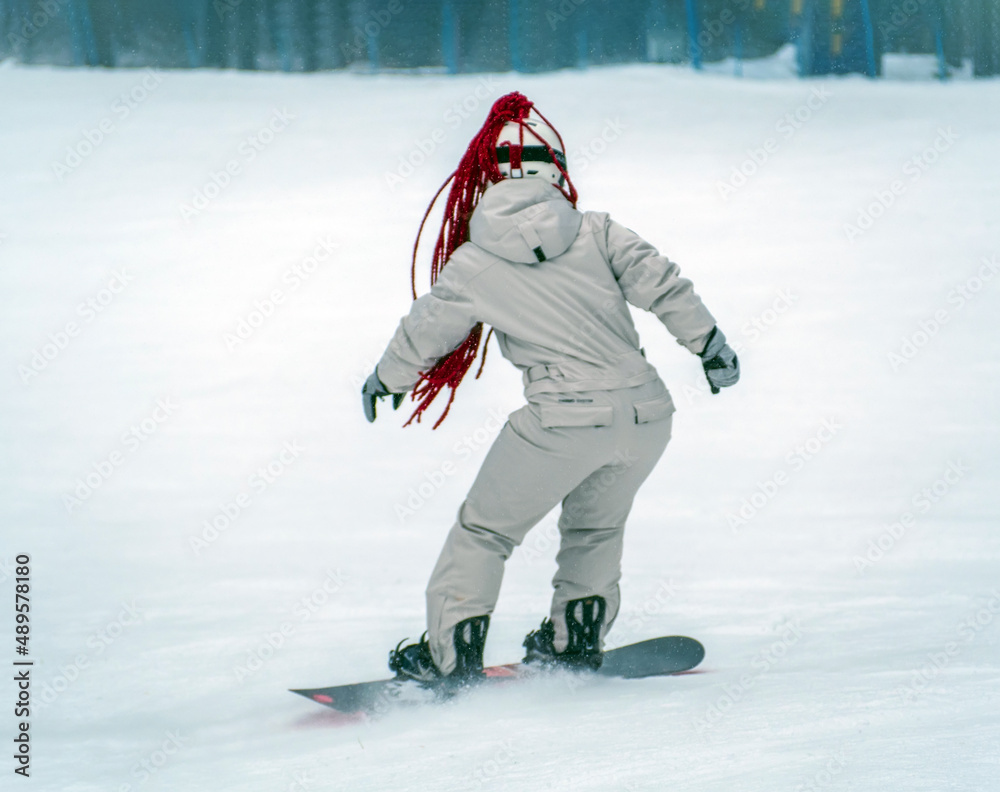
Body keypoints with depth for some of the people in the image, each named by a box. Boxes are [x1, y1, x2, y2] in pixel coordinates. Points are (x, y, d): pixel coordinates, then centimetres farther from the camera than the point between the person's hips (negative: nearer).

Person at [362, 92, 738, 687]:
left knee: (486, 528, 14)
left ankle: (453, 655, 13)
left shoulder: (473, 265, 1)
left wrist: (384, 380, 35)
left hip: (565, 419, -4)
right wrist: (711, 344, 19)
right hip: (647, 413, 4)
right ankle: (577, 639, 34)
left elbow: (422, 335, 16)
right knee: (596, 525, 29)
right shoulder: (594, 231, 5)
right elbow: (662, 284, 5)